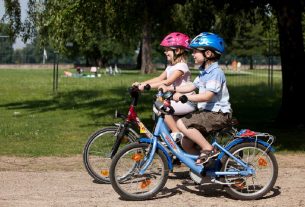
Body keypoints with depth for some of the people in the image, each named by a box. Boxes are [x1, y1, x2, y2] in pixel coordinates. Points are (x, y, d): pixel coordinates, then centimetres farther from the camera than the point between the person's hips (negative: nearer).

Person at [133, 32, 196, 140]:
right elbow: (159, 78, 10)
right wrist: (141, 83, -1)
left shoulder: (181, 66, -15)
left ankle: (176, 133, -15)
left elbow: (167, 82, -27)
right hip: (177, 100, 10)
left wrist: (147, 86, -33)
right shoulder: (170, 66, 15)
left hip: (186, 102, -10)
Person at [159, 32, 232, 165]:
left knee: (182, 124, -24)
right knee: (186, 144, 4)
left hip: (218, 114, -10)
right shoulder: (204, 72, 15)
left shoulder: (216, 72, -17)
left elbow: (208, 95, -27)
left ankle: (208, 149, -16)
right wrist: (170, 88, 9)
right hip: (206, 112, 10)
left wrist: (183, 97, -30)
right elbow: (192, 87, 18)